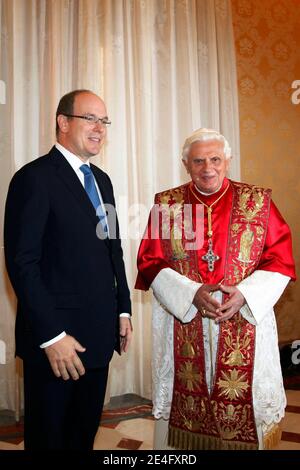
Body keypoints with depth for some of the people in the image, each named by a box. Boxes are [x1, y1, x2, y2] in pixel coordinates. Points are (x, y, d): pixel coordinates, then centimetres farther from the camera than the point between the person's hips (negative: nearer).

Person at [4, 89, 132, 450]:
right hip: (55, 338, -7)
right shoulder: (35, 177, -13)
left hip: (99, 334, 7)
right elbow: (22, 263, -18)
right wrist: (52, 336, -19)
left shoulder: (101, 180, 13)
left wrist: (123, 310, 12)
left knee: (85, 433, 19)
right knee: (49, 436, 12)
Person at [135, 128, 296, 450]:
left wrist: (244, 294, -15)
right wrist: (192, 294, -15)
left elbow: (281, 261, 1)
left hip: (246, 324, 0)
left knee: (242, 405, 5)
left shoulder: (259, 202, 2)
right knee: (186, 409, 7)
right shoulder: (166, 205, 3)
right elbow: (150, 263, 0)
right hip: (182, 325, 1)